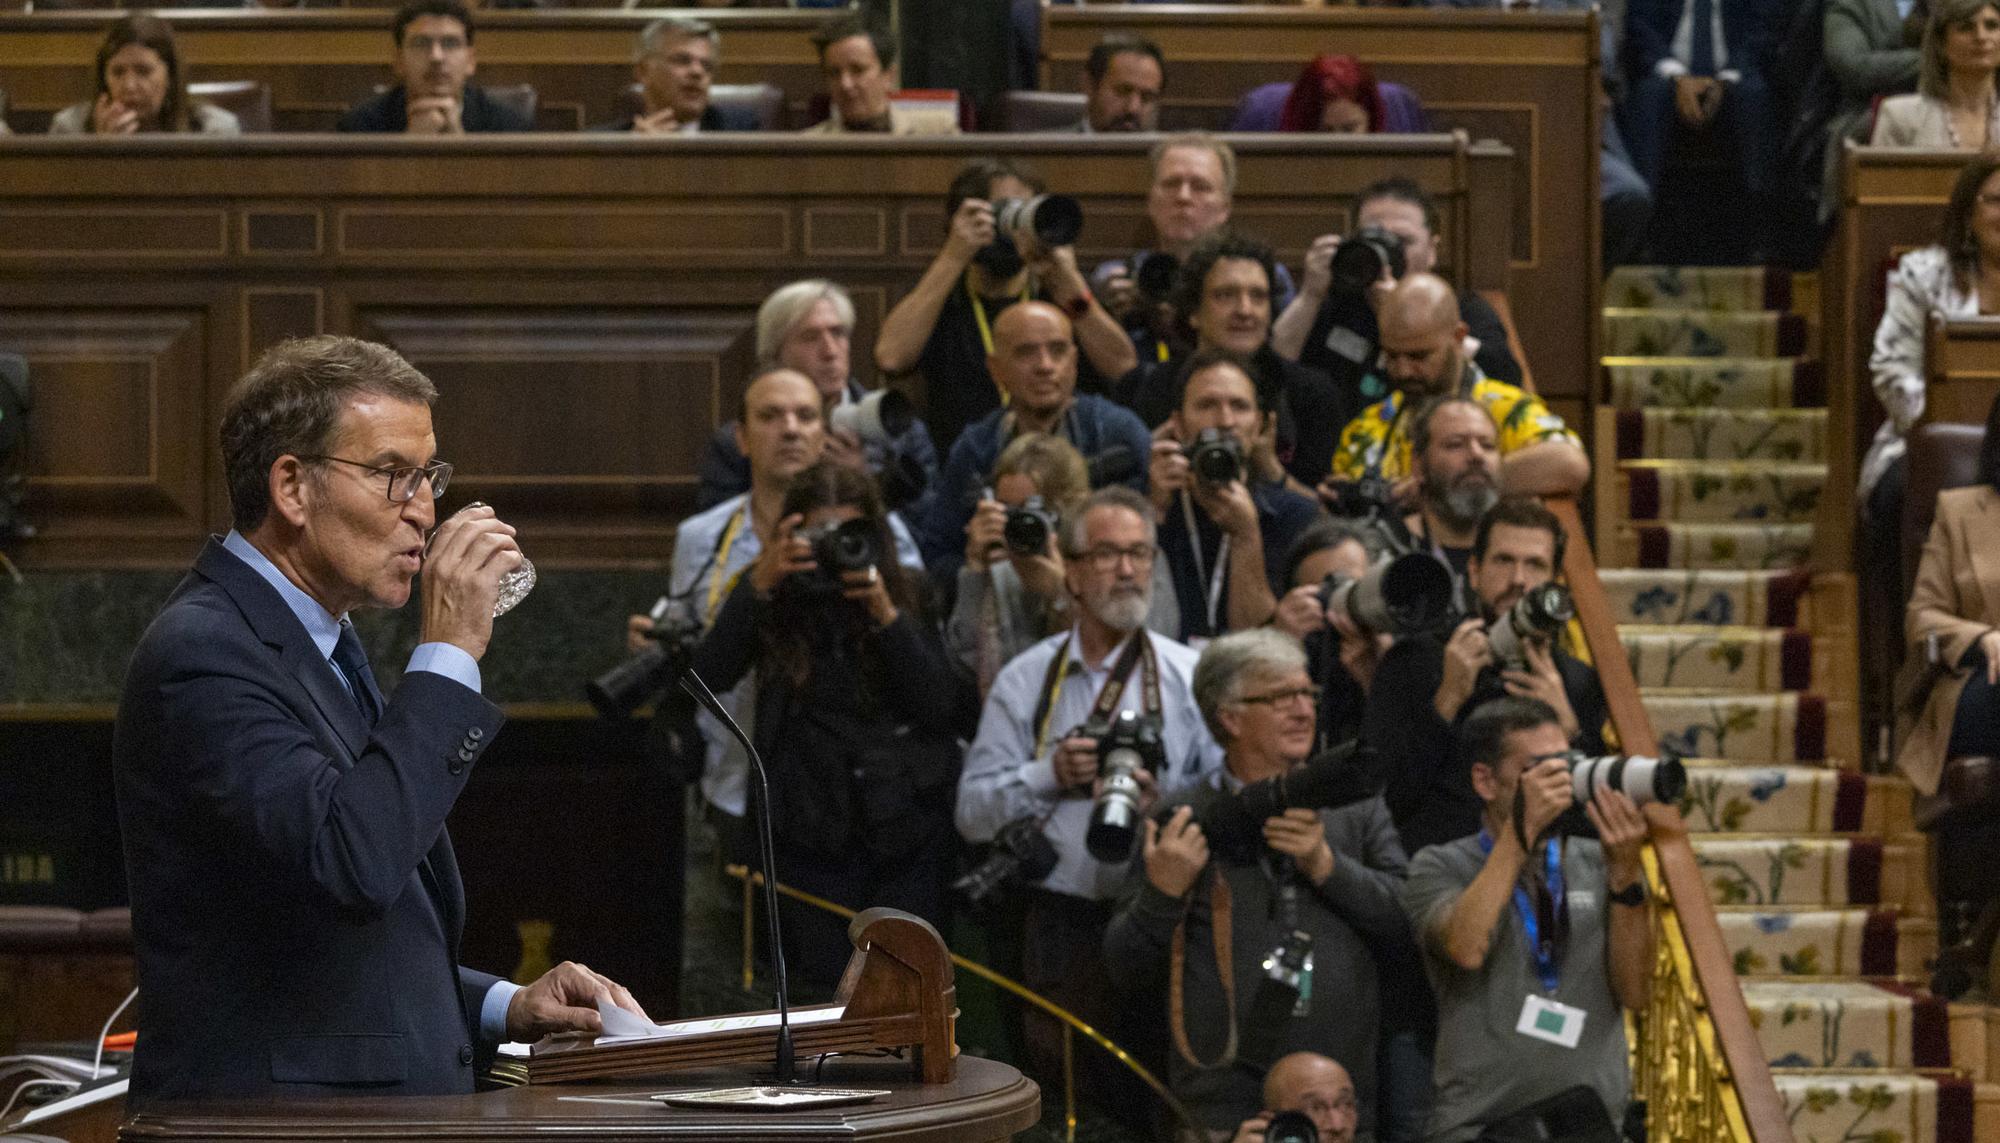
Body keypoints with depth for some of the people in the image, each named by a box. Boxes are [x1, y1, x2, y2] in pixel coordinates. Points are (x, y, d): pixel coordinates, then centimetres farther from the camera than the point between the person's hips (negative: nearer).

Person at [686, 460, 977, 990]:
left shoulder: (910, 597, 4)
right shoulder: (774, 606, 1)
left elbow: (951, 709, -5)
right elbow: (708, 675, -14)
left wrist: (887, 616, -15)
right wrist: (758, 586, -24)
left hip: (908, 831, 0)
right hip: (815, 841, 0)